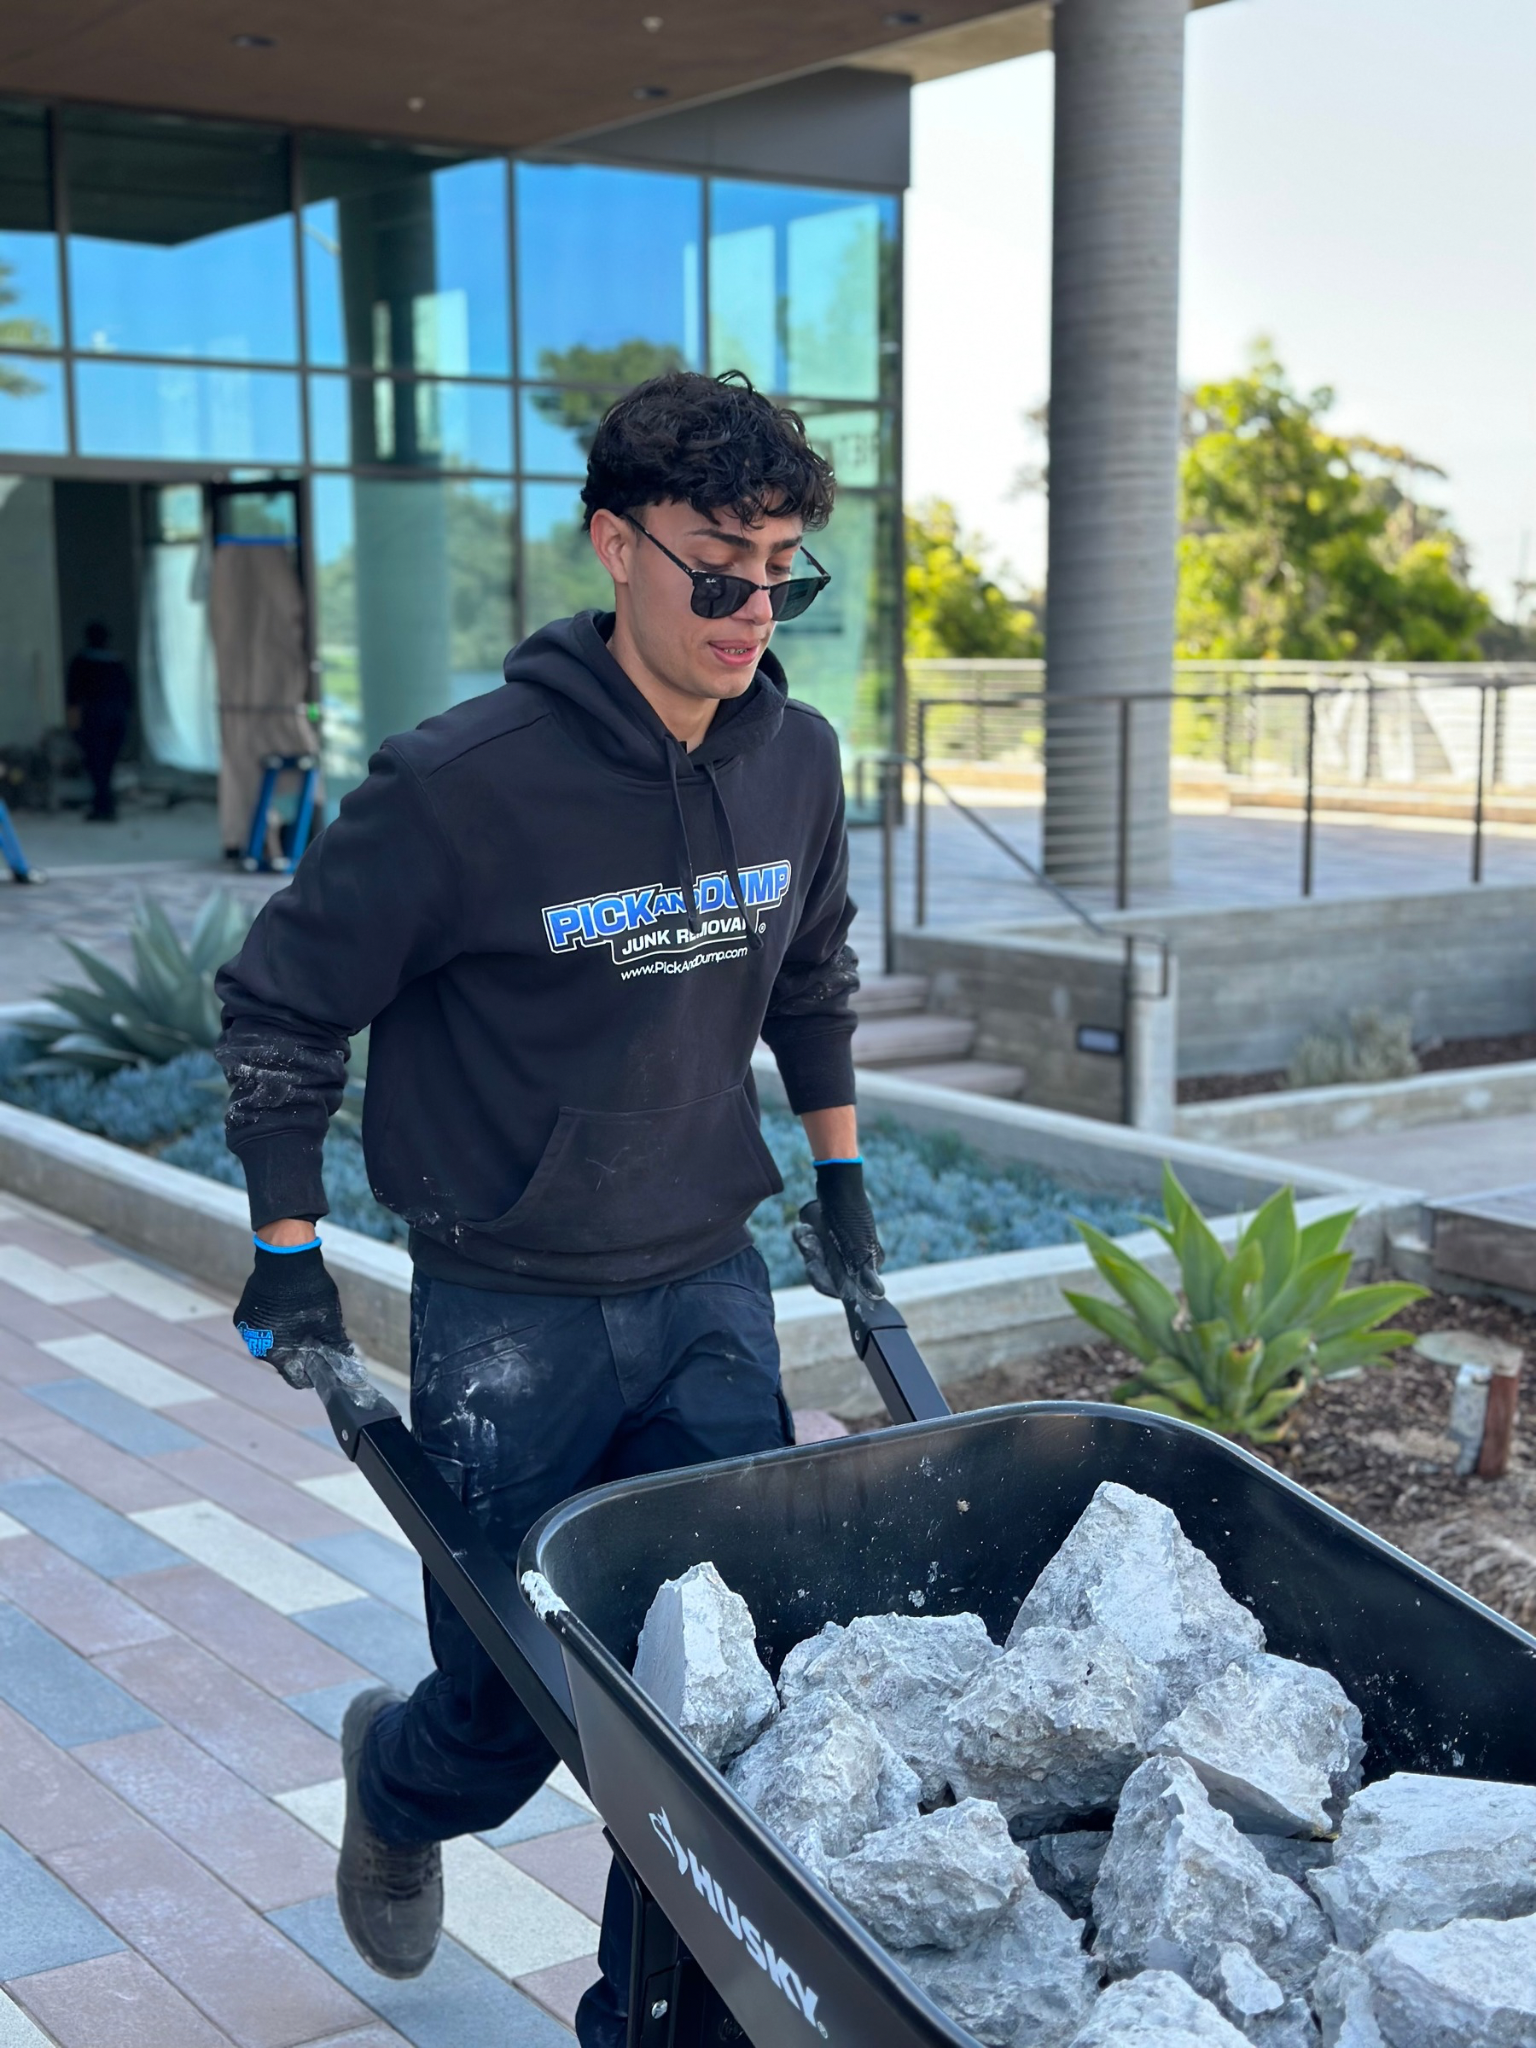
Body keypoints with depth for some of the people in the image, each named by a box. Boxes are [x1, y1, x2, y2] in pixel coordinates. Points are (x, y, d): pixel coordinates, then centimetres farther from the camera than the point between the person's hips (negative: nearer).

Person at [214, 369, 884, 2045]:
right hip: (511, 1320, -4)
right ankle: (398, 1784, 44)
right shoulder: (466, 784, -19)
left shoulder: (795, 759, -2)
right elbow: (278, 1007, -7)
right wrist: (289, 1257, -6)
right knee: (515, 1707, 7)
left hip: (709, 1289, 5)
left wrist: (842, 1182, 20)